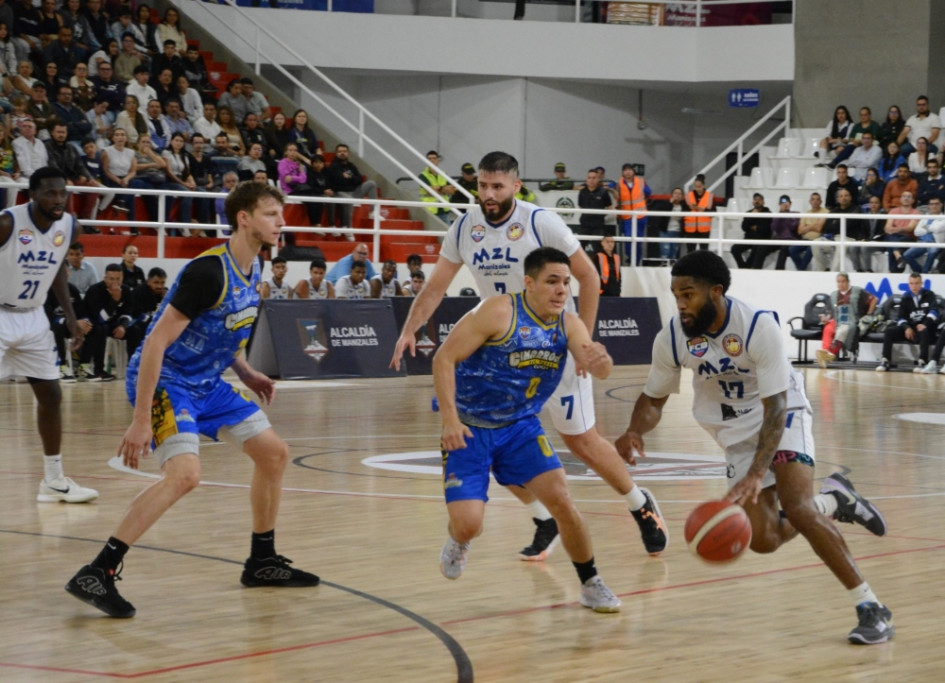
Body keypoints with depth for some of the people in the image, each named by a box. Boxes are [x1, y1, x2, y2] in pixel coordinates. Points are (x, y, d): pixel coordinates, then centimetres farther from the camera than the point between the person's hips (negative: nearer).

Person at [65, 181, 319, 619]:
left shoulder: (251, 269, 5)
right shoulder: (208, 271, -23)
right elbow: (156, 342, -25)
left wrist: (245, 373, 11)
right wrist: (141, 420, -27)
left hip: (206, 381, 10)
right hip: (164, 380, -10)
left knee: (274, 453, 11)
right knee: (185, 473, -28)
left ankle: (262, 562, 26)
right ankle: (96, 574, -26)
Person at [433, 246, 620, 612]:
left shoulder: (569, 325, -5)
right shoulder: (499, 312, -21)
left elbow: (599, 370, -18)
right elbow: (444, 358, -20)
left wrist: (600, 360, -43)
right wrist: (450, 419, -27)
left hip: (520, 427, 4)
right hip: (468, 430, -4)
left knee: (562, 502, -12)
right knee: (469, 525, -15)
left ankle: (591, 585, 7)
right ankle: (458, 540, 24)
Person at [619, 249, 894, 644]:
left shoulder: (759, 326, -29)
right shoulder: (672, 339, -16)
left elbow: (775, 407, -29)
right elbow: (653, 399, -1)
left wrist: (757, 474, -41)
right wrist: (635, 431, -25)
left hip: (782, 417, -4)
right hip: (736, 432, 4)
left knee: (796, 507, -25)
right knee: (763, 540, -6)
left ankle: (870, 606, -16)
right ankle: (832, 501, 25)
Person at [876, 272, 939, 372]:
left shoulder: (929, 295, 1)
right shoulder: (906, 298, 11)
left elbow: (933, 311, -15)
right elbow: (901, 317, 7)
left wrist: (925, 324, -33)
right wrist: (906, 328, -16)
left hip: (924, 327, -4)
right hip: (909, 327, 4)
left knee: (924, 332, -40)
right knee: (889, 331, -19)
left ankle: (923, 362, -44)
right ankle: (885, 361, -20)